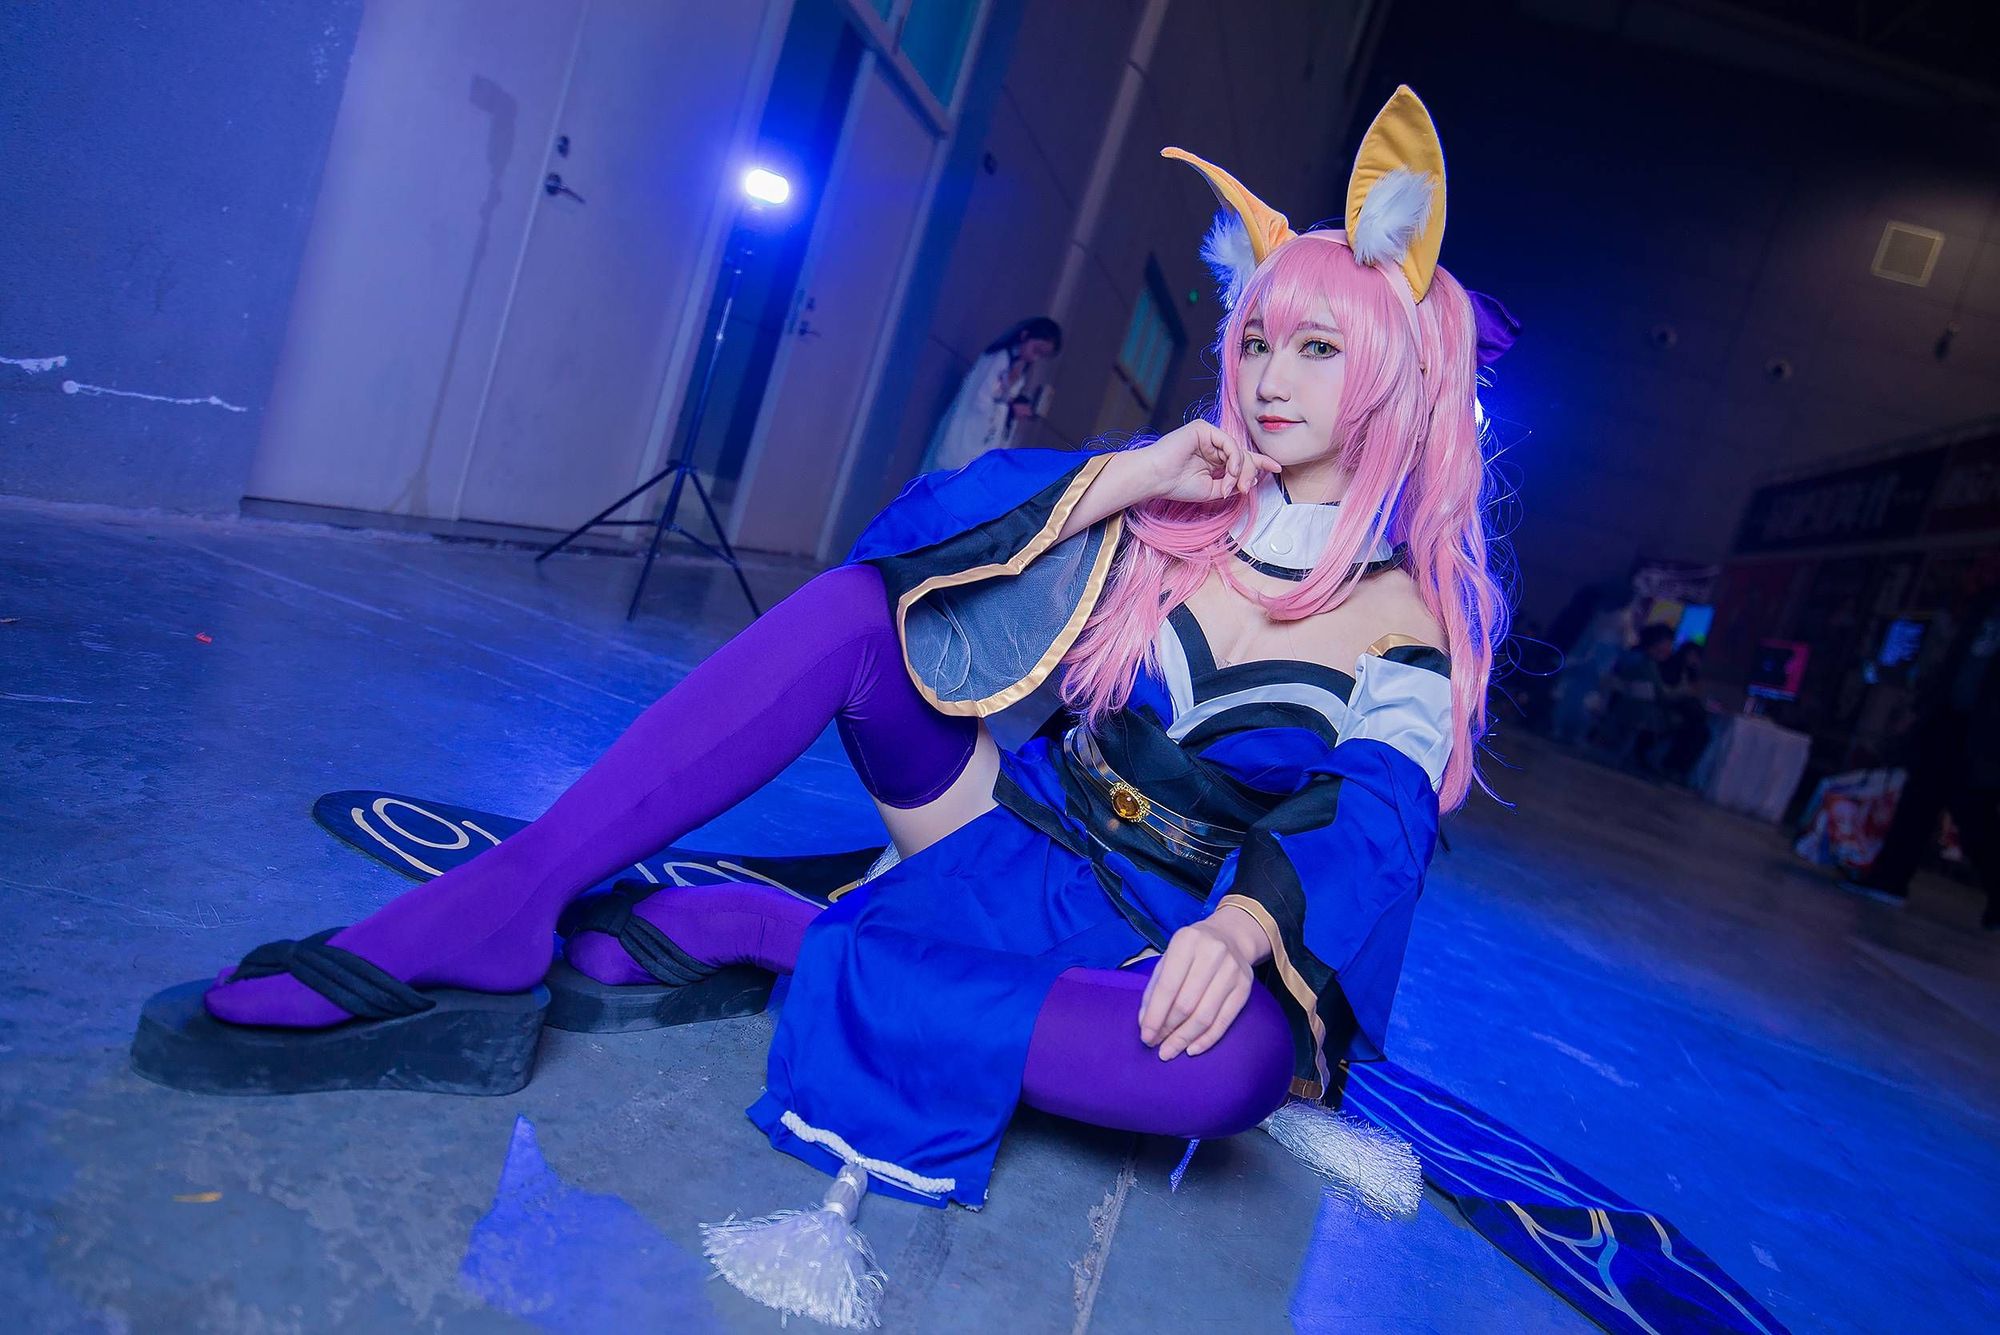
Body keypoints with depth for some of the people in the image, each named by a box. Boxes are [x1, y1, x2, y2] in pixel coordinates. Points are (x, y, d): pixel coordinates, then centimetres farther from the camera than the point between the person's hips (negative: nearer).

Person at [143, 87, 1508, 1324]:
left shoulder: (1409, 618, -3)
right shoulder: (1165, 499, 5)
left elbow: (1377, 823, -20)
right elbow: (923, 524, -5)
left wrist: (1241, 926, -40)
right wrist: (1115, 480, -17)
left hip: (1149, 944, -2)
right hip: (1012, 846, 3)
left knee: (1244, 1052, -38)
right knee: (862, 602, -21)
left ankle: (756, 932, -28)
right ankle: (493, 912, -29)